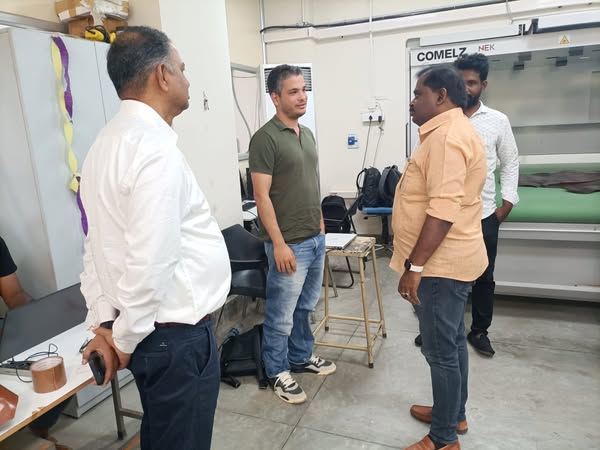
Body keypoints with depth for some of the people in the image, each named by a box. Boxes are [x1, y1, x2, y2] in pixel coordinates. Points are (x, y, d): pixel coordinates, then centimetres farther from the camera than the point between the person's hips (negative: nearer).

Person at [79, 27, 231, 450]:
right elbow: (151, 262, -27)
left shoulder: (109, 141, 7)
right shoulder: (156, 149, -23)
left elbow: (101, 242, 8)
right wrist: (125, 338, -11)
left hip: (152, 329, 9)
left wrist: (104, 322, 9)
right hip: (176, 334, -9)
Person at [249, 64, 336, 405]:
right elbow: (262, 196, -17)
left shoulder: (308, 134, 11)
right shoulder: (266, 138, -14)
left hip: (316, 238, 8)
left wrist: (320, 223, 17)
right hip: (289, 243, -8)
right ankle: (277, 372, 25)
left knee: (306, 306, 21)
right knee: (282, 314, 7)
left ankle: (302, 357, 40)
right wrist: (279, 243, -20)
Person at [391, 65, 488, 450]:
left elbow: (443, 209, -28)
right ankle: (455, 414, 36)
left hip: (441, 263, -11)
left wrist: (415, 266, -24)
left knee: (440, 350, 1)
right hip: (448, 259, 11)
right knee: (452, 341, 20)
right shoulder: (453, 130, 16)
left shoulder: (446, 135, -19)